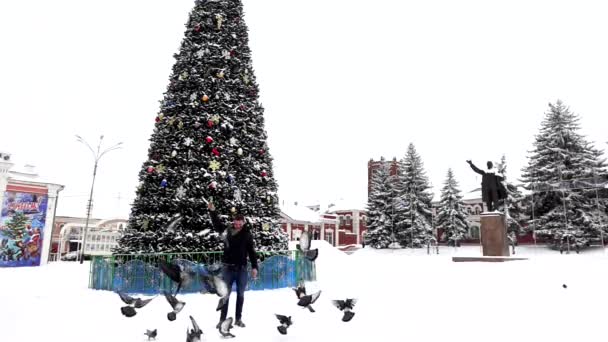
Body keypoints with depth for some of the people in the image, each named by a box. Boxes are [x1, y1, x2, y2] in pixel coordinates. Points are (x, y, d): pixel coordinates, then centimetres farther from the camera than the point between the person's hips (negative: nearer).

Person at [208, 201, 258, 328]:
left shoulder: (247, 234, -2)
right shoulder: (227, 231, -1)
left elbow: (252, 251, -1)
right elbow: (217, 224, 7)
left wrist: (254, 267, -5)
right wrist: (212, 211, -6)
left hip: (242, 269, 0)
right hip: (228, 268, 0)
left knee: (240, 295, 11)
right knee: (225, 294, 7)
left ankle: (238, 319, 23)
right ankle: (222, 319, 17)